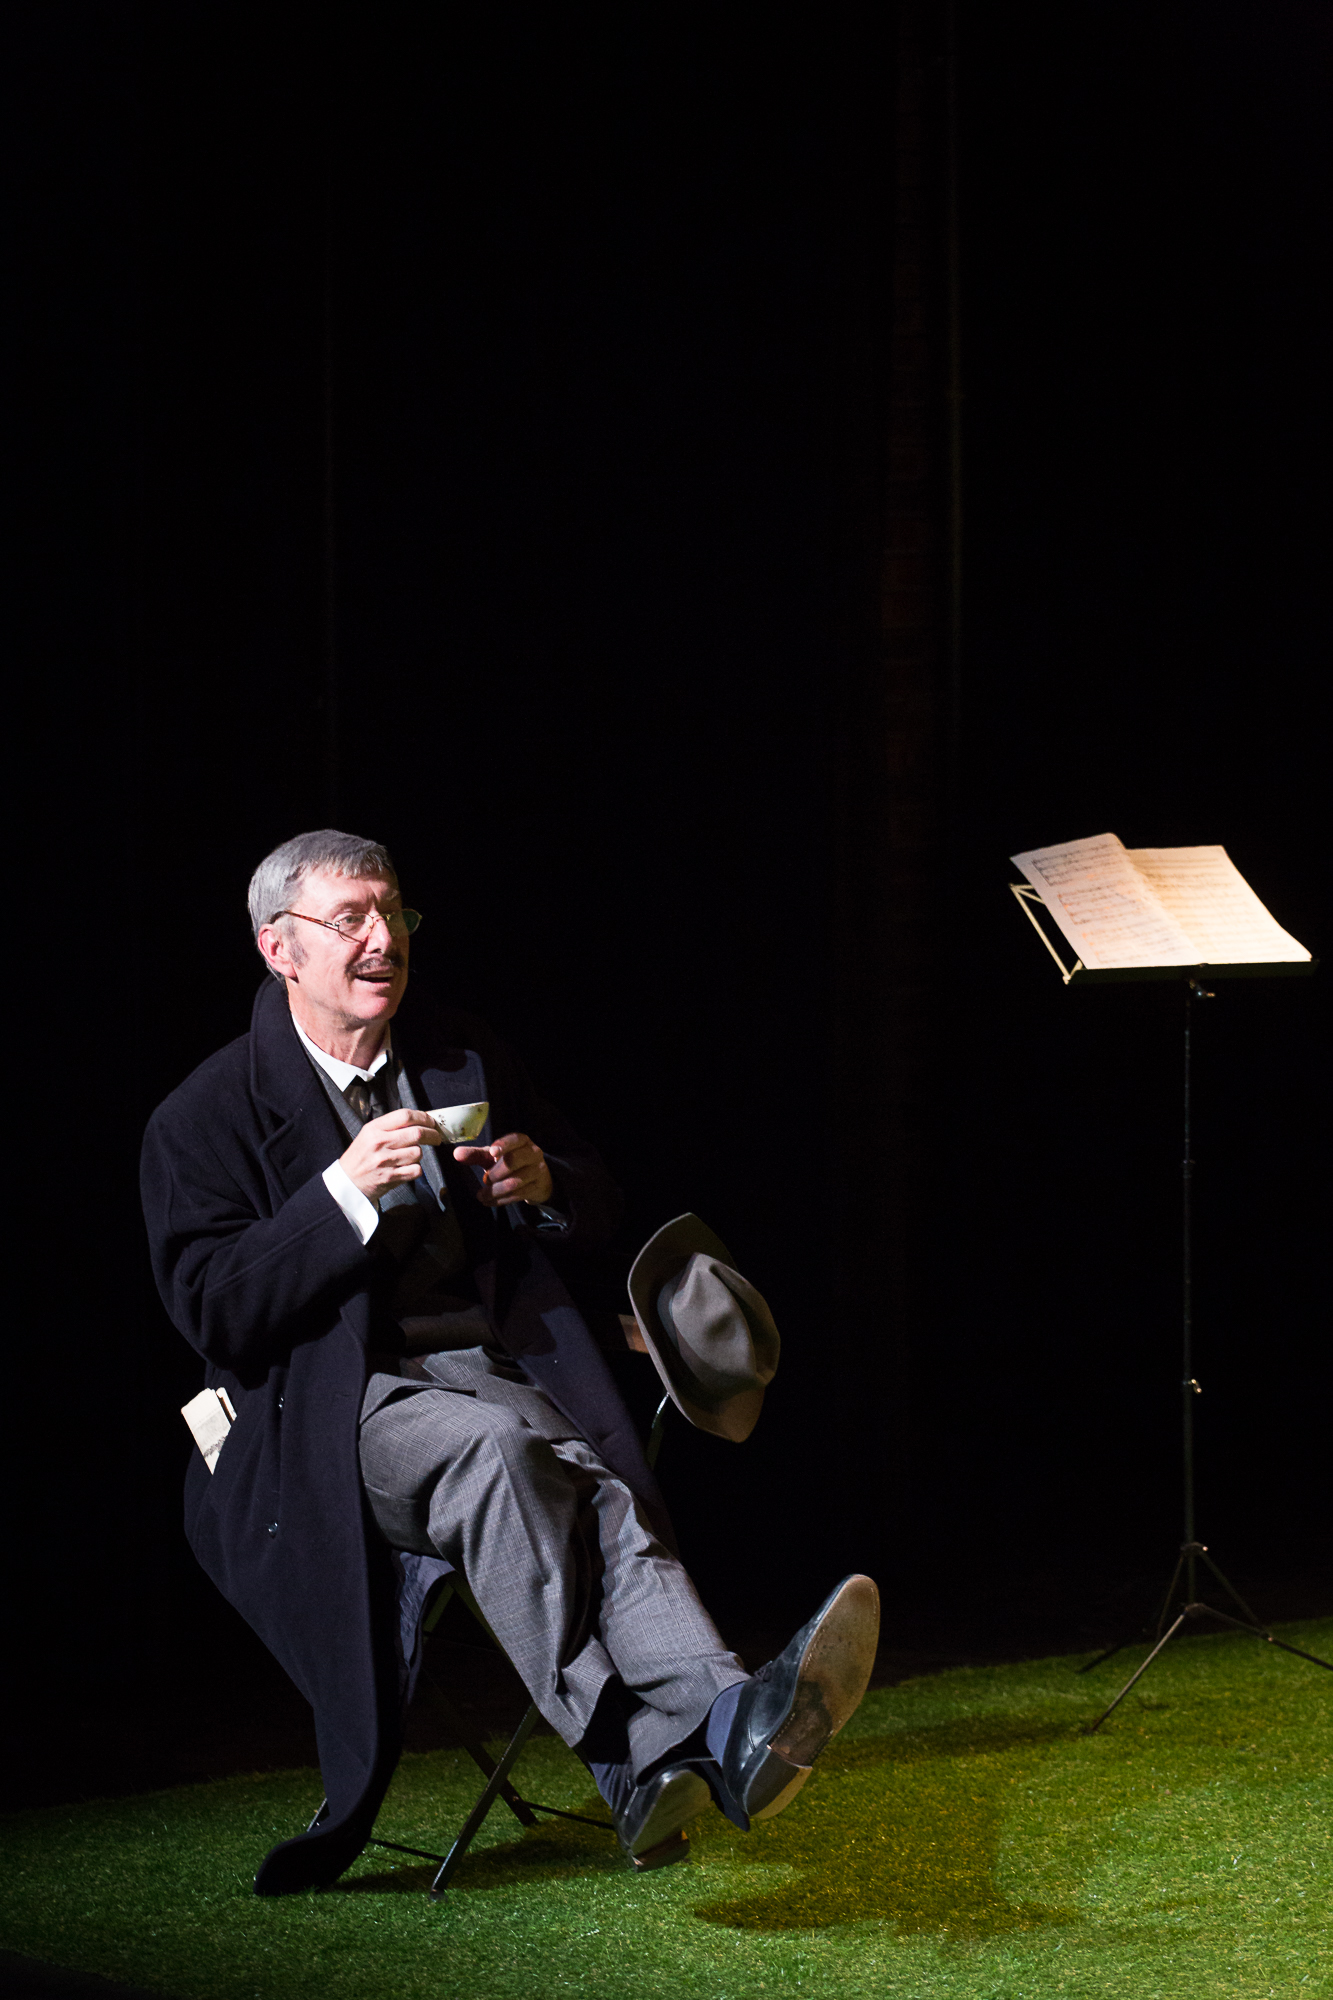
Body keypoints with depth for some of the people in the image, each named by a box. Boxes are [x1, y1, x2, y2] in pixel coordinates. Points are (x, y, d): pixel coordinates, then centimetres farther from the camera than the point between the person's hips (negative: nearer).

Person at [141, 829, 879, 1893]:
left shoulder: (466, 1055, 17)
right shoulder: (206, 1117, 2)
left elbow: (600, 1207, 23)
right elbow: (214, 1313, -9)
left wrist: (543, 1184, -3)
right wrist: (345, 1190, -19)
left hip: (505, 1367, 4)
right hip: (344, 1404, -4)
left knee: (603, 1498, -30)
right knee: (502, 1447, -36)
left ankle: (727, 1720, -55)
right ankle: (637, 1759, -43)